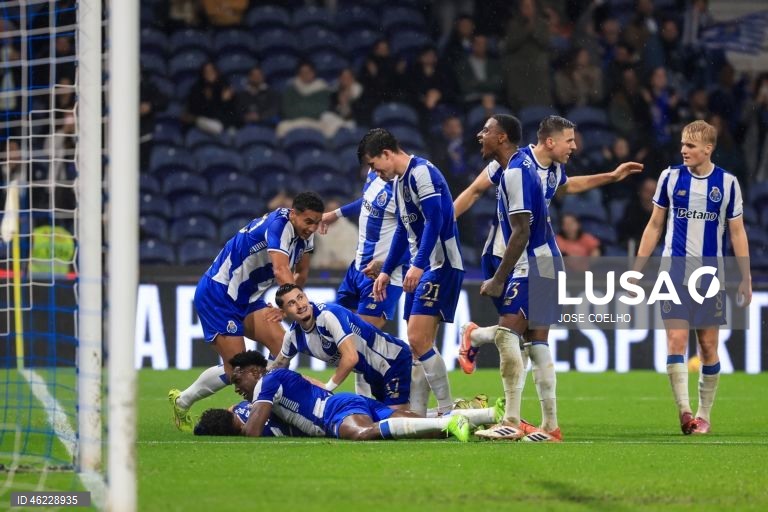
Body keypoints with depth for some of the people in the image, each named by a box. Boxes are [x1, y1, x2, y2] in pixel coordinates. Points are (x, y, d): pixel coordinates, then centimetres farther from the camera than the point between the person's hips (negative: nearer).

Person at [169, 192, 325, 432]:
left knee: (281, 345, -12)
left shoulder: (304, 232, 0)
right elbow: (280, 270, -40)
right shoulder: (279, 225, -27)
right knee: (236, 369, -8)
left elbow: (301, 273, 13)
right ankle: (181, 402, 14)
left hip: (246, 298, 8)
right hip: (217, 294, -8)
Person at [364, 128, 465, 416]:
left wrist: (418, 265, -27)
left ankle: (447, 412, -12)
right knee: (418, 347, 7)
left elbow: (435, 219, -22)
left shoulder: (420, 173, -12)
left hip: (441, 265, -10)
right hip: (421, 270, 10)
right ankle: (417, 415, 9)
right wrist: (386, 271, 27)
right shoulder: (398, 182, 18)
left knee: (419, 341, -16)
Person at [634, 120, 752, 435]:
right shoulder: (671, 177, 3)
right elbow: (654, 226, 10)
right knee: (676, 341, -13)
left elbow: (737, 233, 6)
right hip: (674, 274, 0)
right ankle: (684, 411, -19)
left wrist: (745, 279, 3)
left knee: (708, 347, 4)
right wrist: (637, 269, 6)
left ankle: (704, 415, 15)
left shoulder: (727, 183, 1)